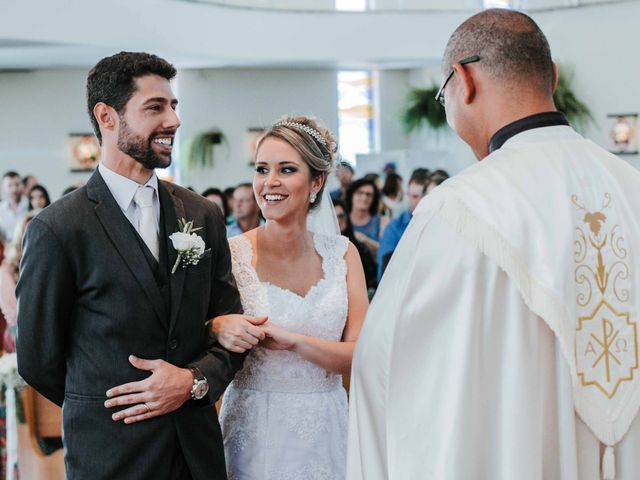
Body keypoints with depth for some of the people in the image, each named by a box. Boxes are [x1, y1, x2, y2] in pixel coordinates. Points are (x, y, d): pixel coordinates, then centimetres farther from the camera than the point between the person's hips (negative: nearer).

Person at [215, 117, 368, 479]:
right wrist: (219, 329, -23)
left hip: (326, 431, 2)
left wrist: (292, 340, -22)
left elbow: (360, 355, -8)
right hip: (255, 431, -2)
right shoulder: (232, 254, -8)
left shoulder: (341, 253, -1)